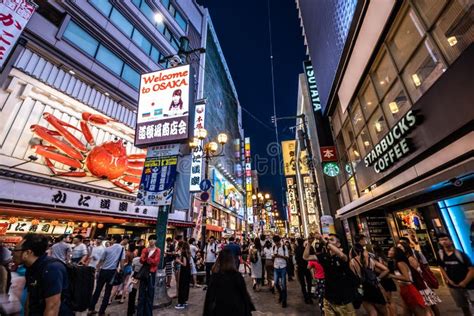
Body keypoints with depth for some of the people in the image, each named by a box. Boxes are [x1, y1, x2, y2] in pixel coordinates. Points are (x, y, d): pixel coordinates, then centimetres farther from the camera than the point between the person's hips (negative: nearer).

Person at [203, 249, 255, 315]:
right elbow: (244, 294, -9)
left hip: (220, 310, 2)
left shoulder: (215, 276, -9)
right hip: (236, 310, -2)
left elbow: (209, 296, -4)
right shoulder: (237, 275, -15)